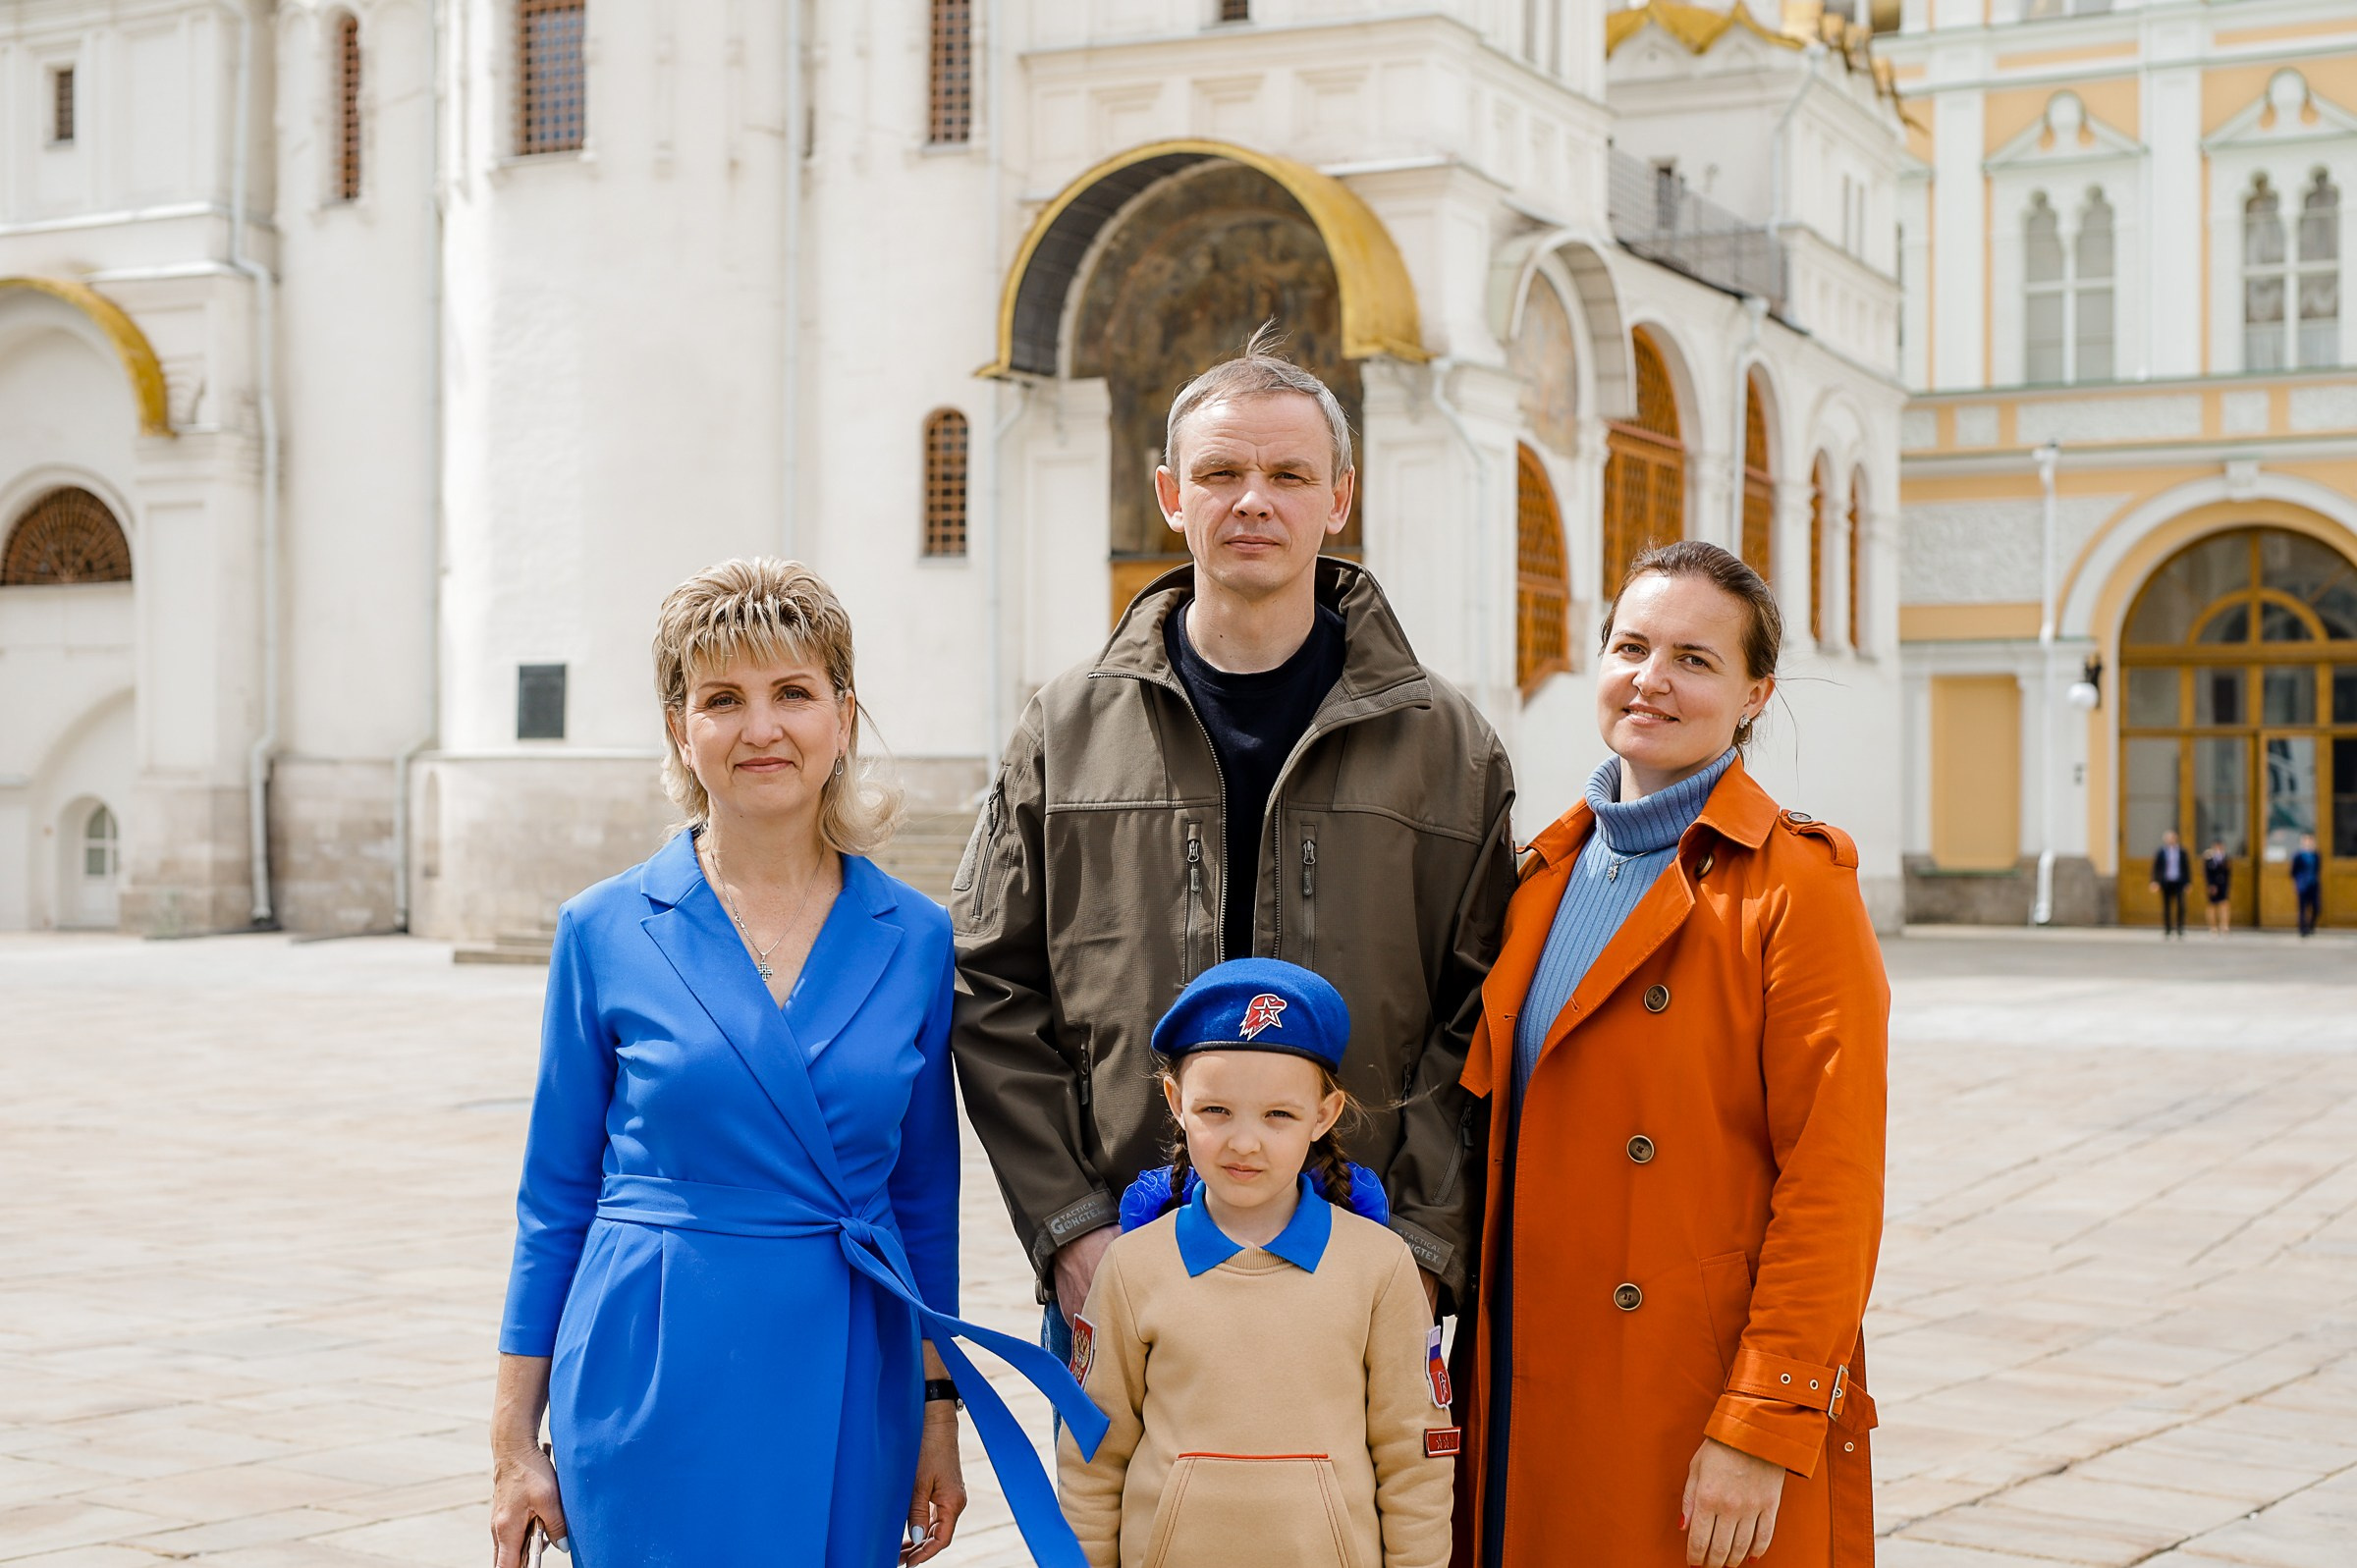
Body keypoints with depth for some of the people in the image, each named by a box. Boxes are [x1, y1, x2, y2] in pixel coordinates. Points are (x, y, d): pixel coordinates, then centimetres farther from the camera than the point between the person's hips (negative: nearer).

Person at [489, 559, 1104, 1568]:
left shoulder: (916, 941, 3)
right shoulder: (605, 933, -1)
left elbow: (925, 1202, 10)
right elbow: (554, 1202, 4)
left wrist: (938, 1415, 9)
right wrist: (515, 1441, 3)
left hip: (848, 1399, 2)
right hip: (655, 1390, -2)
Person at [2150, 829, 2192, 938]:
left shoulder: (2182, 851, 4)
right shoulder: (2160, 852, 2)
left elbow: (2187, 867, 7)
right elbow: (2155, 868, 3)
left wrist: (2188, 882, 5)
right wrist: (2155, 881, -5)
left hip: (2179, 882, 0)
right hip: (2166, 883, 0)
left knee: (2181, 906, -11)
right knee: (2166, 908, 5)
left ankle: (2179, 929, 0)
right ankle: (2167, 931, 13)